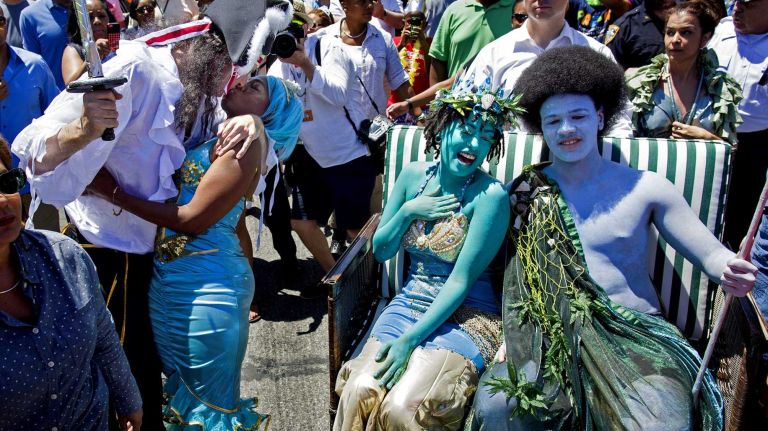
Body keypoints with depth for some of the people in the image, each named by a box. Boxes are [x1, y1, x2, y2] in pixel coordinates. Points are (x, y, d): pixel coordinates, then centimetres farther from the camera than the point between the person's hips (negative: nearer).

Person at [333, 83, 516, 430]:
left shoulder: (489, 195, -14)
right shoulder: (414, 175, 3)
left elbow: (461, 281, -16)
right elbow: (380, 251, 10)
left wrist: (410, 340, -20)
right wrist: (407, 212, -8)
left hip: (463, 315, -4)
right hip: (409, 304, 5)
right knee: (358, 393, -18)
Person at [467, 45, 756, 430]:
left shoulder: (645, 188, 3)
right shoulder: (525, 191, 8)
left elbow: (711, 254, 1)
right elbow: (516, 271, 10)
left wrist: (730, 270, -22)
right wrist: (512, 333, -5)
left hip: (637, 337, -1)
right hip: (552, 339, 1)